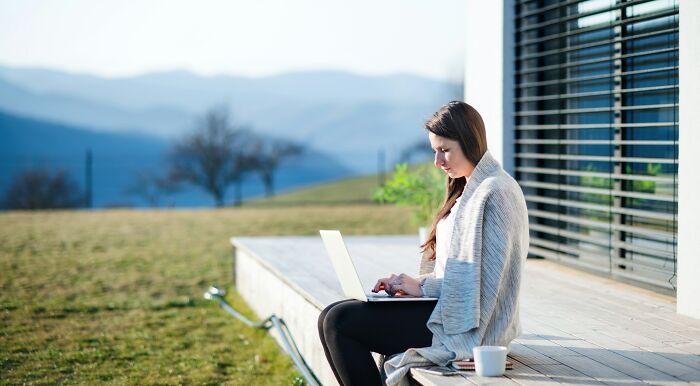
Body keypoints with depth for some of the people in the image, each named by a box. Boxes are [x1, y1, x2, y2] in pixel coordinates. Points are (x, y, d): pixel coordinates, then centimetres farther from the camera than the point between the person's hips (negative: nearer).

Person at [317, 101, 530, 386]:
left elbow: (482, 280, -20)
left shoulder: (495, 194, -14)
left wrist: (422, 286, -13)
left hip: (466, 327, -10)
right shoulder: (471, 189, 18)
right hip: (451, 309, 11)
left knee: (338, 321, -15)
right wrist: (411, 284, 3)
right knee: (334, 316, 6)